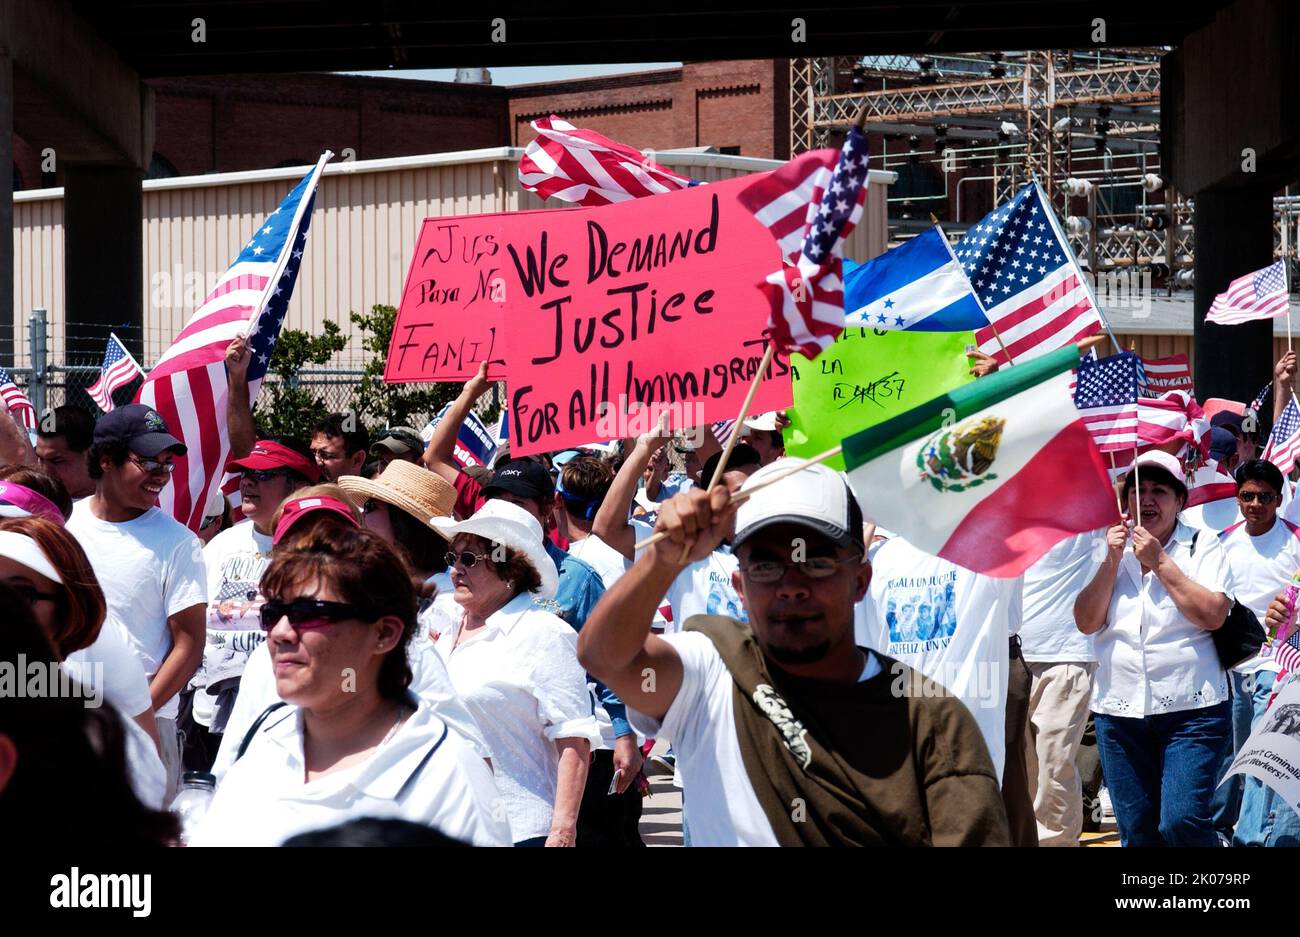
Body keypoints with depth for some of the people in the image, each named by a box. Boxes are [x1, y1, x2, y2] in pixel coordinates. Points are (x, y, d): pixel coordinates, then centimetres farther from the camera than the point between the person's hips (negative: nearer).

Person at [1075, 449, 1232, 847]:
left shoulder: (1202, 545, 1)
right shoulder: (1109, 547, 12)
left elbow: (1213, 615, -13)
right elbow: (1086, 622, 3)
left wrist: (1159, 562, -11)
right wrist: (1112, 562, -6)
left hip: (1191, 712, -4)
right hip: (1119, 711, 4)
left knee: (1182, 821, -17)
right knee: (1136, 831, 6)